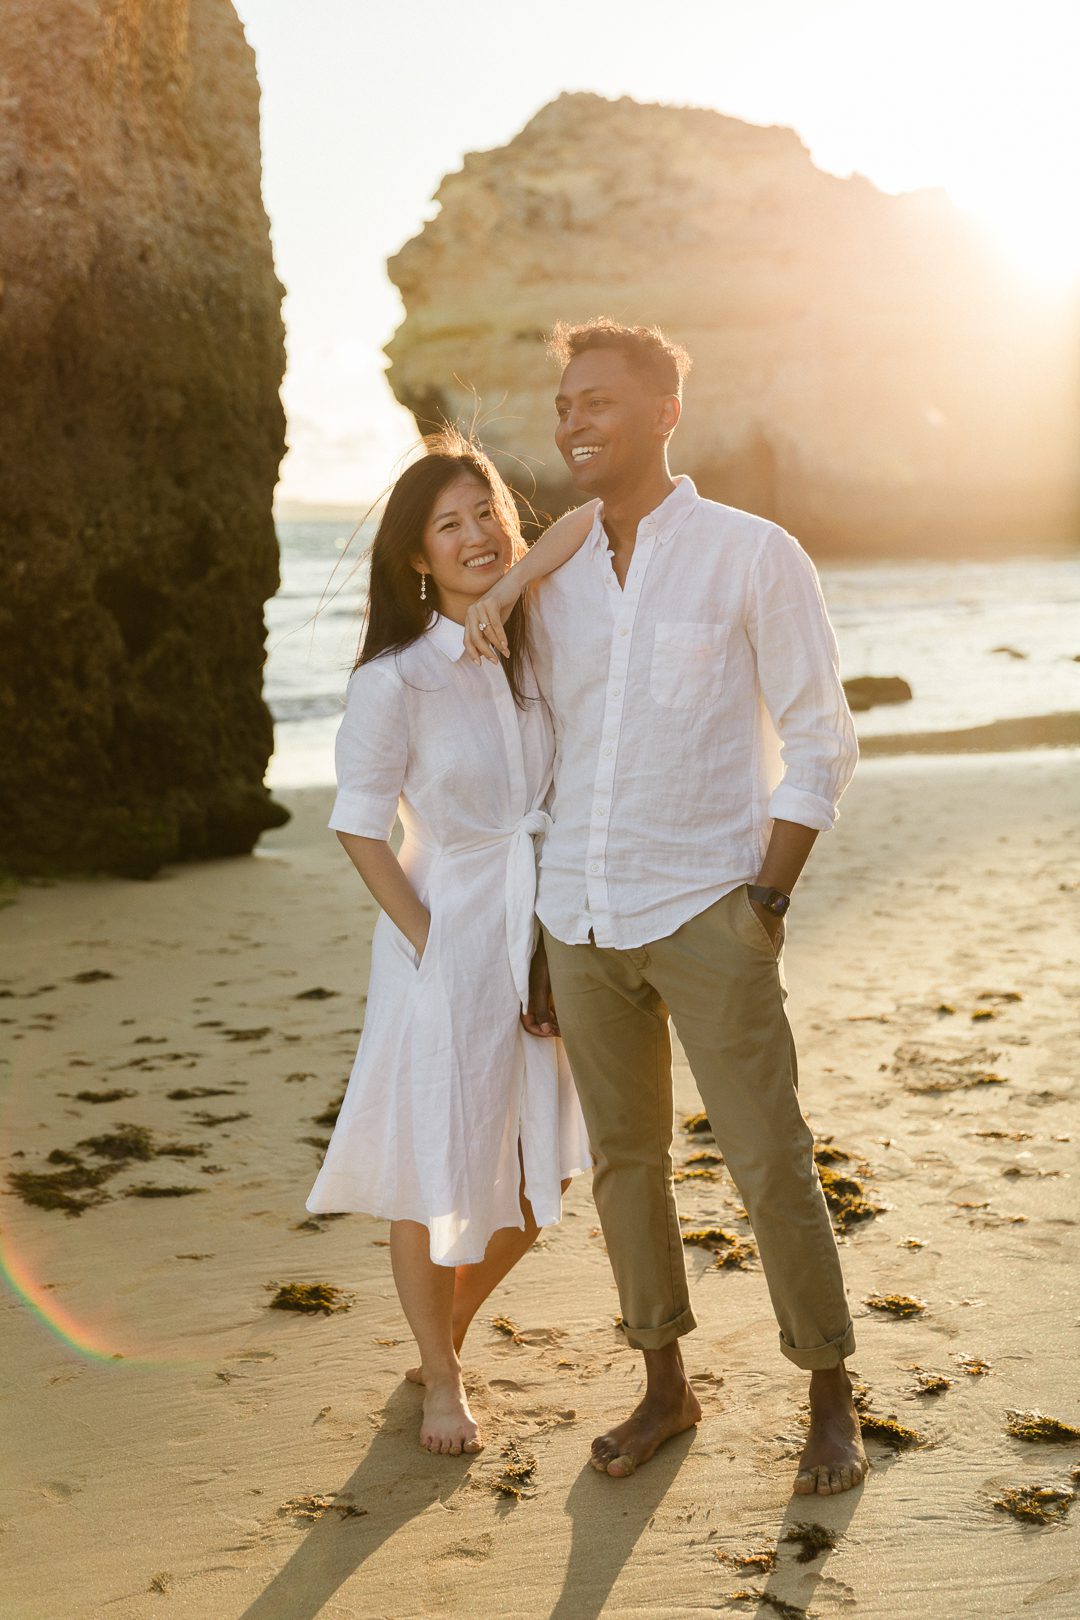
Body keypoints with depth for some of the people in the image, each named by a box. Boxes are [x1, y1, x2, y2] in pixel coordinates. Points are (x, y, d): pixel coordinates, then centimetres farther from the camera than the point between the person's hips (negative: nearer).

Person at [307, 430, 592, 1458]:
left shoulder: (539, 649, 1)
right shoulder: (395, 680, -14)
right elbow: (361, 831, -8)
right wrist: (432, 942, -11)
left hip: (542, 931, 5)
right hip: (444, 935, -5)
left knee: (540, 1175, 13)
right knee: (435, 1173, 7)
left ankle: (444, 1338, 38)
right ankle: (442, 1381, 30)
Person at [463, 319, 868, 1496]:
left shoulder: (755, 558, -4)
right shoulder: (553, 582, 9)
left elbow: (819, 741, -4)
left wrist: (767, 896, -12)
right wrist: (538, 935, 13)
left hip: (703, 911, -4)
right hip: (582, 914, 5)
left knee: (768, 1161, -1)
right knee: (624, 1158, 11)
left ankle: (830, 1398, 18)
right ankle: (665, 1388, 26)